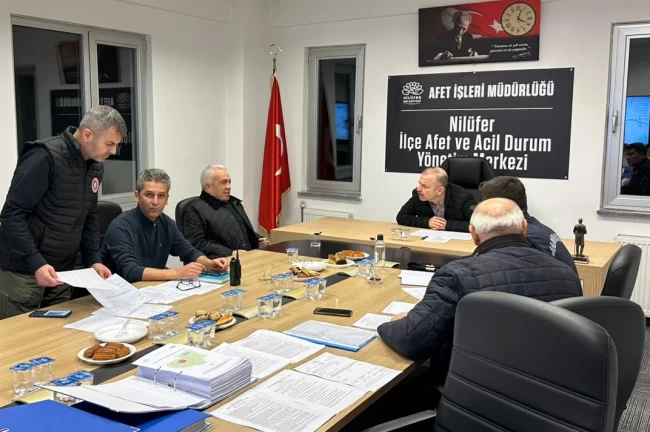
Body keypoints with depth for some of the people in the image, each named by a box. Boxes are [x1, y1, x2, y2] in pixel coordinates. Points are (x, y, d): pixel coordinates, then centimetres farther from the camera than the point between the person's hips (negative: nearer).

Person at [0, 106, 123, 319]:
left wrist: (93, 260, 3)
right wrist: (36, 263, -26)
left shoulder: (95, 167, 6)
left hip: (61, 273, 7)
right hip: (23, 271, -7)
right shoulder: (45, 157, -18)